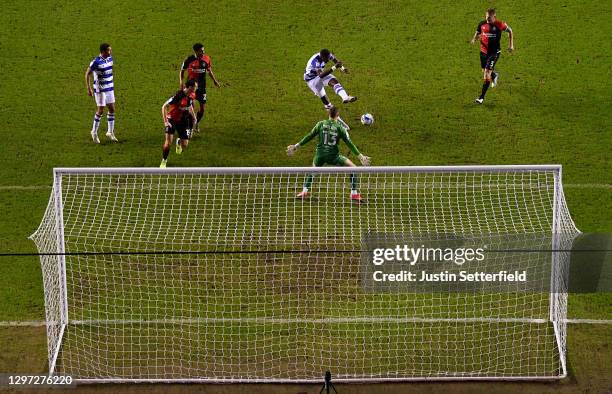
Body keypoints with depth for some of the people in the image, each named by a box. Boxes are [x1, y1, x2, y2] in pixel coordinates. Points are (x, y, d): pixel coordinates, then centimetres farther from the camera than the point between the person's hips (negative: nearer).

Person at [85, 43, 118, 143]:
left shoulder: (110, 58, 1)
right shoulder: (96, 62, -20)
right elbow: (87, 74, -13)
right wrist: (88, 89, -16)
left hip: (110, 89, 7)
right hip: (100, 90, -7)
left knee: (112, 109, 8)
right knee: (101, 111, -1)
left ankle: (110, 132, 20)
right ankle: (94, 132, 16)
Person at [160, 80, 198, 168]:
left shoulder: (192, 95, -8)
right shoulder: (178, 96, -28)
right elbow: (164, 107, -24)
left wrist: (193, 116, 13)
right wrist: (165, 121, -29)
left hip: (182, 120, 5)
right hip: (172, 120, -5)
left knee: (184, 145, 2)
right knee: (168, 142, -18)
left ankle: (179, 142, 41)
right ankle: (164, 161, 4)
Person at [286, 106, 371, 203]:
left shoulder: (321, 124, 3)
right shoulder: (339, 127, -2)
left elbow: (309, 136, 7)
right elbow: (349, 143, -3)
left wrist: (296, 146, 16)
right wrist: (360, 156, 0)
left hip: (320, 155, 3)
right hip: (333, 156, -3)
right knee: (352, 167, 10)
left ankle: (304, 191, 24)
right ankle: (354, 193, 5)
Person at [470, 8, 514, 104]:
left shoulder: (499, 24, -13)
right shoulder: (482, 24, -4)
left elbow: (510, 30, 3)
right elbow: (477, 33, 13)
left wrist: (511, 44, 0)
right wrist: (474, 39, -11)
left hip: (494, 52, -5)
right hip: (483, 51, 5)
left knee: (487, 73, -14)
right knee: (484, 72, 20)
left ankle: (481, 98, -9)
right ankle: (494, 75, 59)